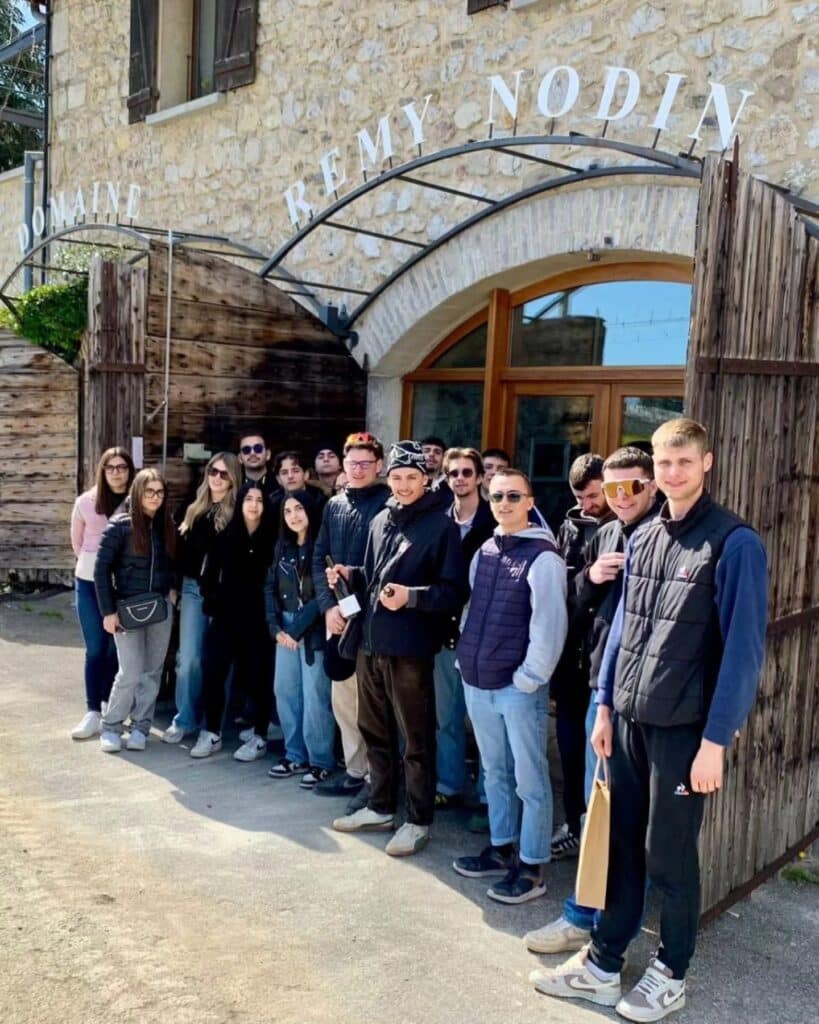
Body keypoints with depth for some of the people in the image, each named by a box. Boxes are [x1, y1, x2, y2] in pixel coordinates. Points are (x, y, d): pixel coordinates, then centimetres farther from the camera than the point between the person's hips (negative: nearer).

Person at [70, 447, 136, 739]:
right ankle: (93, 713, 4)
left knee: (116, 648, 6)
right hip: (89, 582, 1)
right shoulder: (86, 501, -3)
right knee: (95, 649, 2)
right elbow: (77, 541, 11)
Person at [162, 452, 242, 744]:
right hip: (193, 589, 3)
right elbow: (181, 549, 13)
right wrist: (175, 584, 7)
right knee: (189, 657, 2)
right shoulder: (194, 510, 11)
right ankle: (184, 719, 12)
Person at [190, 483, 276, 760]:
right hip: (224, 617, 3)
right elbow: (209, 575, 9)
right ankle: (212, 733, 17)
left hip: (258, 620, -3)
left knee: (258, 677, 3)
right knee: (213, 674, 2)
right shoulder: (225, 536, 5)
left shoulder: (272, 539, -3)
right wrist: (212, 603, 2)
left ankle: (259, 737, 14)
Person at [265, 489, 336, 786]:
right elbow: (270, 588, 11)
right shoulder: (283, 547, 13)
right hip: (285, 629, 7)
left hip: (314, 631, -6)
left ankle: (320, 762, 6)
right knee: (285, 692, 9)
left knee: (314, 696, -4)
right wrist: (276, 627, -1)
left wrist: (297, 628, -12)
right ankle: (296, 755, 21)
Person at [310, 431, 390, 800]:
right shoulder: (334, 505, 12)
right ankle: (354, 771, 27)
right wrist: (328, 605, 0)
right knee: (343, 697, 14)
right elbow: (319, 559, 12)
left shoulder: (390, 505, -6)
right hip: (337, 615, 6)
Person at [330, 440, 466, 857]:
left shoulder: (442, 526, -6)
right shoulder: (380, 521, 13)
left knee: (416, 739, 4)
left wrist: (412, 596, -23)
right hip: (370, 643, 7)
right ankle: (380, 807, 32)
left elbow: (455, 591, -11)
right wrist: (351, 575, 3)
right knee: (376, 732, 17)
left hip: (410, 648, -7)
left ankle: (418, 821, 16)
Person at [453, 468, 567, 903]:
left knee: (529, 779, 3)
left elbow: (549, 626, -16)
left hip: (519, 687, -7)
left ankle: (531, 867, 14)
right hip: (477, 683, 7)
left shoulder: (543, 557, -12)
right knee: (495, 771, 19)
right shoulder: (483, 553, 10)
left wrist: (528, 678, -15)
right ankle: (501, 847, 33)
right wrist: (466, 657, 12)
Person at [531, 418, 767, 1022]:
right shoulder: (643, 538, 8)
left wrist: (716, 739, -15)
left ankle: (672, 973, 28)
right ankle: (603, 963, 28)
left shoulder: (735, 543, -11)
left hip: (683, 727, -5)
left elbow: (743, 648, -13)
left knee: (668, 855, 8)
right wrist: (606, 706, 11)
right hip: (629, 718, 5)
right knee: (622, 845, 14)